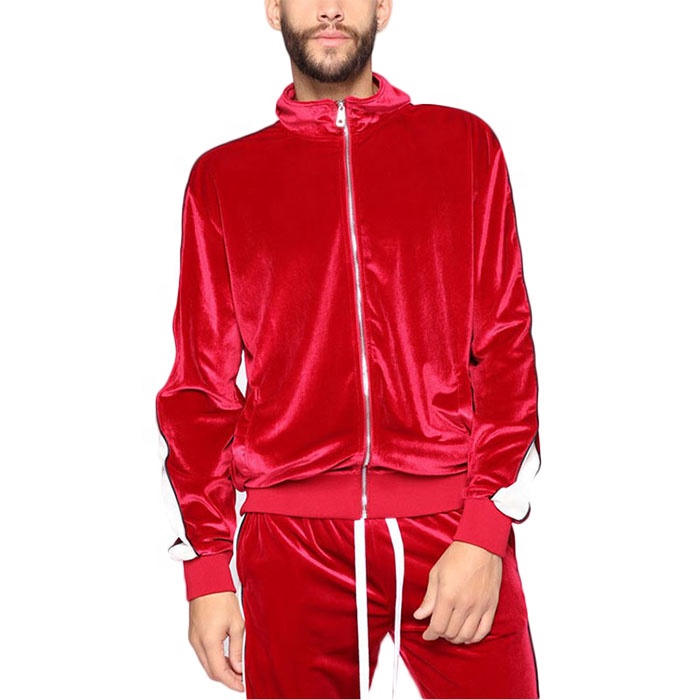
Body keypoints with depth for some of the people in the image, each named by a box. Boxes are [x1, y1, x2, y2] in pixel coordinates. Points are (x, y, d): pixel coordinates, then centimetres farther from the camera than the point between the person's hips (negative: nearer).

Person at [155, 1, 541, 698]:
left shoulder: (464, 144, 8)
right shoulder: (222, 175, 9)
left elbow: (506, 345, 2)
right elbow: (202, 384, 8)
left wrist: (485, 531, -8)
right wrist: (207, 566, 1)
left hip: (455, 533, 0)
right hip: (290, 541, 1)